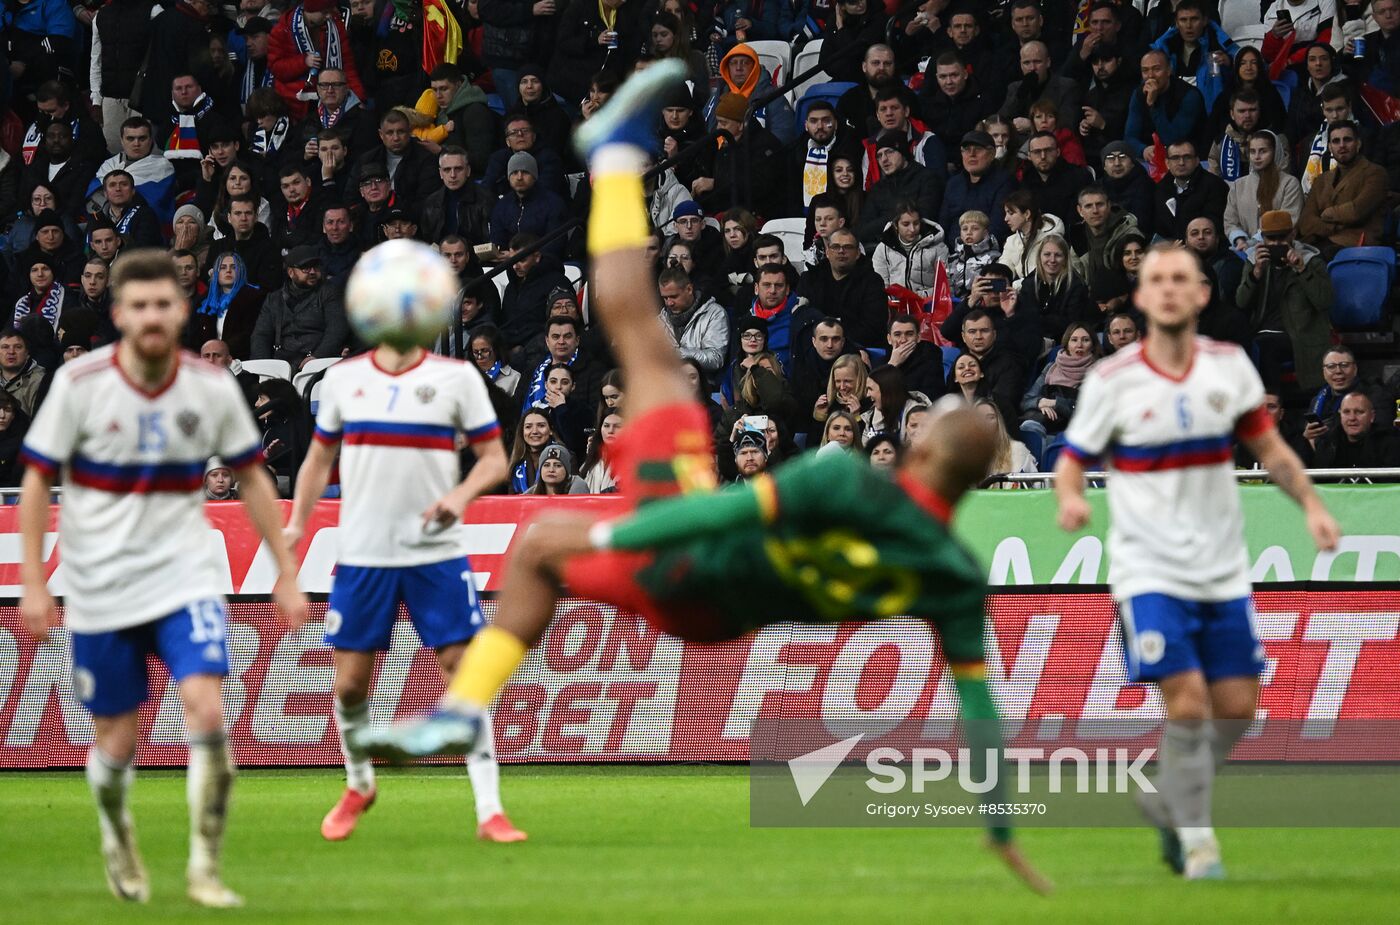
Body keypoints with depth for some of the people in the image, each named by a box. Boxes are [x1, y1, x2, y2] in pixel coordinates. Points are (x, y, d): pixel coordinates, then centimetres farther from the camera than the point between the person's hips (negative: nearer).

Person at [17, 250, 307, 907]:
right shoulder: (79, 384, -10)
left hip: (184, 581, 1)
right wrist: (33, 585, -7)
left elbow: (252, 481, 8)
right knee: (115, 743, 6)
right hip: (99, 593, -1)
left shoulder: (212, 388, -5)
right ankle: (117, 839, 39)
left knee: (207, 711, -20)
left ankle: (205, 869, -8)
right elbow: (36, 482, -3)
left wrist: (286, 575, 8)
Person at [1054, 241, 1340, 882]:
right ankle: (1196, 839, 3)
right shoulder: (1111, 380, -8)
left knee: (1237, 708, 4)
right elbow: (1072, 462, -3)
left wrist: (1311, 504, -5)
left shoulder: (1230, 366, 1)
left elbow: (1269, 449, 9)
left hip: (1223, 571, 4)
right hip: (1150, 570, -4)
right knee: (1187, 704, -14)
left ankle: (1169, 802, 29)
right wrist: (1069, 499, -26)